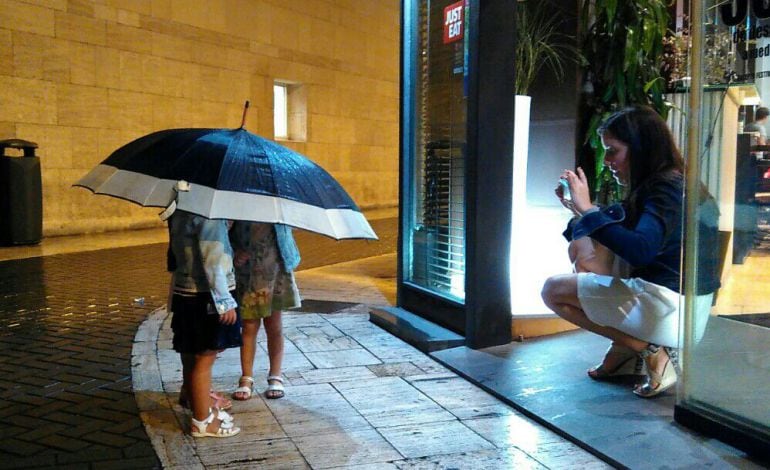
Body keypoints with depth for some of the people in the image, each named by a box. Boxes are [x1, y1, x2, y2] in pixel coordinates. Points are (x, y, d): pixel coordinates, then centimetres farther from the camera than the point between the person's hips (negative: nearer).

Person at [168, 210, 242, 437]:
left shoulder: (180, 211, 8)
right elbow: (212, 261, -22)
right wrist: (224, 301, -19)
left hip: (184, 292, 10)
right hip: (205, 295, -9)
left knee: (193, 357, 19)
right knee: (204, 359, 1)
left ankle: (201, 407, 35)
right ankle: (202, 422, 11)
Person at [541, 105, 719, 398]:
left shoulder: (669, 188, -18)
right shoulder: (651, 187, 10)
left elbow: (640, 250, -33)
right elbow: (619, 235, 17)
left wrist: (588, 209, -26)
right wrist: (578, 208, 5)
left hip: (669, 310, -10)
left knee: (553, 290, -5)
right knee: (582, 248, 17)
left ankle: (648, 350, -6)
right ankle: (625, 347, 10)